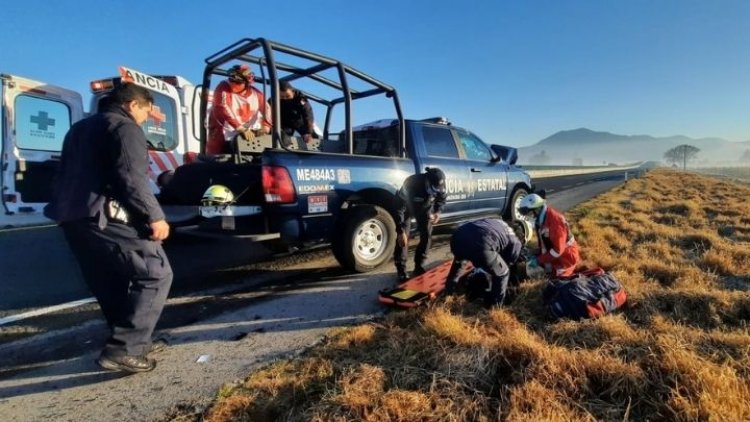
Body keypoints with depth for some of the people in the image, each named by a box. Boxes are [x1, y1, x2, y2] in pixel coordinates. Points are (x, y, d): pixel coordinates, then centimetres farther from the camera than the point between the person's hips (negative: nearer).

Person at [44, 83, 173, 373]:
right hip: (105, 217, -10)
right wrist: (154, 216, -17)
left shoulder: (79, 129, 25)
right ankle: (123, 348, -11)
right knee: (155, 274, -6)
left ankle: (131, 341, 24)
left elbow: (63, 176, 29)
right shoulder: (125, 128, -4)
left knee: (110, 283, 17)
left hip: (71, 217, 10)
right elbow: (131, 178, -18)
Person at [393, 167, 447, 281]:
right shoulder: (411, 183, -41)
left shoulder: (439, 184, -28)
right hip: (407, 207, -4)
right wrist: (400, 231, -38)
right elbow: (399, 208, -36)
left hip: (425, 208, 4)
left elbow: (442, 198, -3)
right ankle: (401, 270, -3)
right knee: (402, 238, -12)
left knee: (426, 235, 0)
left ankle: (419, 267, 13)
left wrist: (438, 212, -21)